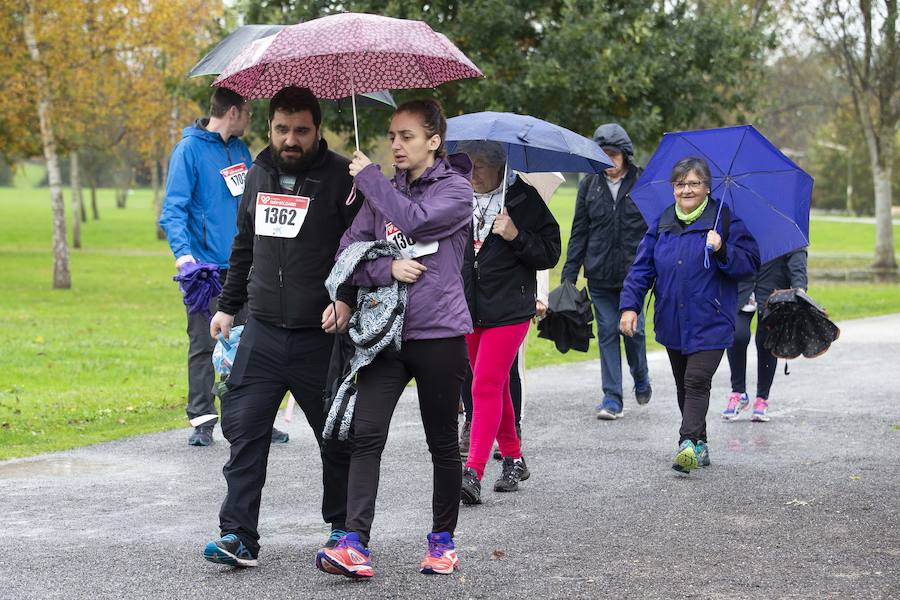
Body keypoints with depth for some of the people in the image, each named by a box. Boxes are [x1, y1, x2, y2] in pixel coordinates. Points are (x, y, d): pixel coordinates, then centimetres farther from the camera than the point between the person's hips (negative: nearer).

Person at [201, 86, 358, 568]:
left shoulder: (342, 177, -5)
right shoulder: (258, 176, 12)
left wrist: (346, 298, -21)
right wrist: (228, 306, 23)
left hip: (322, 335, -4)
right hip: (263, 333, 4)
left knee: (337, 438, 7)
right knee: (244, 429, -3)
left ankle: (344, 528, 24)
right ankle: (238, 536, 0)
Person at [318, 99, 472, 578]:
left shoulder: (455, 189, -1)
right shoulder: (382, 191, 12)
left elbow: (416, 220, -20)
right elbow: (349, 251, 7)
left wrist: (369, 178, -7)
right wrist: (386, 269, -12)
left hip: (439, 333, -3)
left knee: (442, 442, 7)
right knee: (365, 435, -10)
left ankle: (443, 539, 20)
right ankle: (355, 544, -15)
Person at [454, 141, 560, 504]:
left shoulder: (523, 199, -3)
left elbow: (550, 254, -1)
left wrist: (517, 236, -17)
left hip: (509, 310, -5)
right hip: (467, 309, 5)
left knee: (486, 386, -13)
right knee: (495, 387, 15)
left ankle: (473, 472, -16)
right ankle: (513, 459, 30)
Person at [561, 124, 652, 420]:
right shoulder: (589, 186, 6)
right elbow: (579, 233, 9)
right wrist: (569, 274, 4)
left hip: (634, 273, -2)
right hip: (599, 274, 2)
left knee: (633, 330, 0)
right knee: (607, 332, 2)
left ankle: (641, 379, 29)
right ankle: (612, 398, 6)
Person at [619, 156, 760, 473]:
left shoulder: (725, 220, -4)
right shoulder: (663, 224, 8)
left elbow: (750, 263, -6)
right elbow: (641, 267, 7)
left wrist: (722, 251, -23)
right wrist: (630, 305, -4)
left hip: (709, 323, -5)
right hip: (672, 324, 5)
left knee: (696, 382, -15)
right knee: (683, 386, 13)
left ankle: (688, 444, -19)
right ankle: (700, 444, 25)